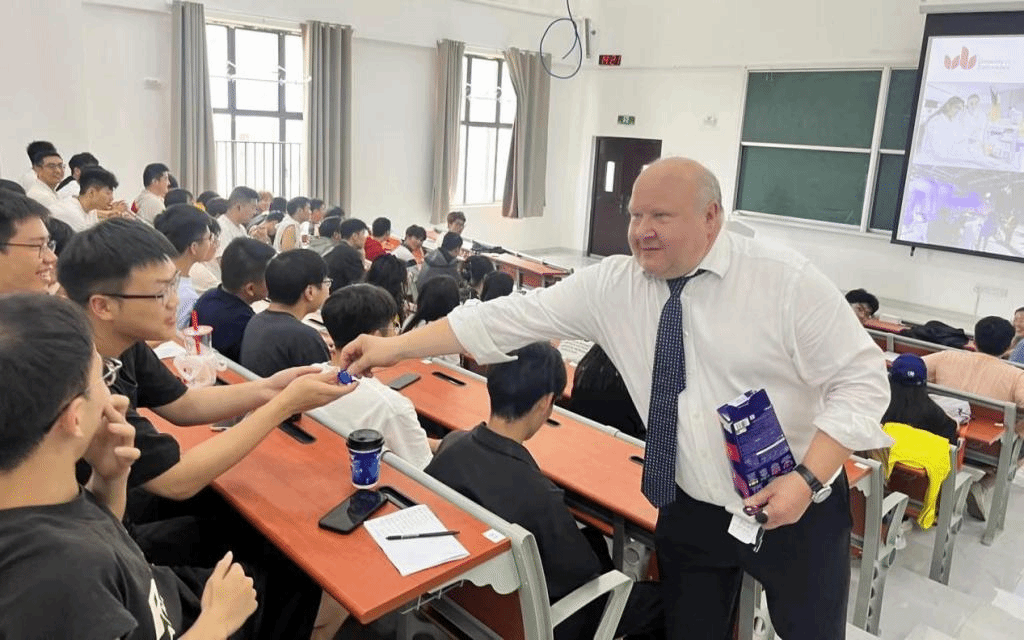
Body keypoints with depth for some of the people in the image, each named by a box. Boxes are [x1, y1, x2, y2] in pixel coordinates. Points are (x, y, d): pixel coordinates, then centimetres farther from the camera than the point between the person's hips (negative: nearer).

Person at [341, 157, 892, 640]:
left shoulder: (786, 280, -16)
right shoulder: (611, 285, -8)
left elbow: (862, 380, -13)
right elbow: (511, 318, -9)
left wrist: (809, 477, -24)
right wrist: (395, 347, -11)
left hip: (796, 507, -2)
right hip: (691, 512, 3)